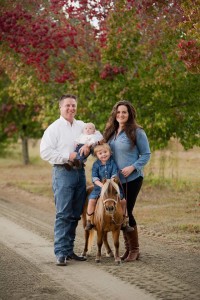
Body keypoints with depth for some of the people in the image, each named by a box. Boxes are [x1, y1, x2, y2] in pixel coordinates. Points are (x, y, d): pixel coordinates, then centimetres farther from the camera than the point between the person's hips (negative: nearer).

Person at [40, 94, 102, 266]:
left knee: (75, 214, 8)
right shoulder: (54, 128, -3)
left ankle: (69, 250, 16)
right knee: (63, 214, -10)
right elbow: (45, 152, -10)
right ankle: (61, 253, -11)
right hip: (63, 172, -6)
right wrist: (68, 156, -13)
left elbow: (98, 135, 11)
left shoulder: (82, 126, 14)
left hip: (80, 172, 6)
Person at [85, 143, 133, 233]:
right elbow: (94, 178, -7)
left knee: (123, 201, -10)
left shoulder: (112, 163, 0)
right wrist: (102, 185, -24)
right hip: (99, 187, -1)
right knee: (92, 200, -25)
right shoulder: (96, 165, 0)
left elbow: (114, 175, -8)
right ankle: (89, 221, -10)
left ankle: (123, 222, 6)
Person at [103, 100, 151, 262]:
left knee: (126, 212, -7)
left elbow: (146, 154, -5)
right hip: (115, 179, 6)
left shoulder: (137, 132, -8)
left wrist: (132, 167, -17)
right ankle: (128, 248, 19)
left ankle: (135, 250, 6)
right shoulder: (110, 132, 10)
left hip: (132, 178, -6)